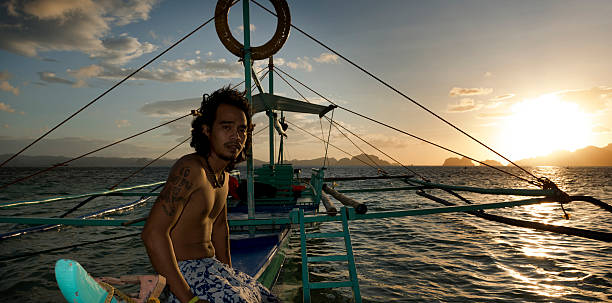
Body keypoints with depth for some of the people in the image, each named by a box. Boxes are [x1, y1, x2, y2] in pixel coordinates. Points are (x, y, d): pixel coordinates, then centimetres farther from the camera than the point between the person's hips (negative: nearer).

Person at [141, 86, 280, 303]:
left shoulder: (222, 175, 7)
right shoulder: (191, 169, -20)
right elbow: (153, 232, -27)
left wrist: (229, 275, 12)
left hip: (212, 267, 8)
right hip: (183, 273, -8)